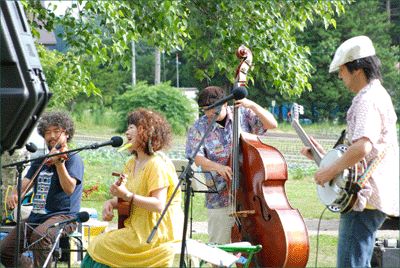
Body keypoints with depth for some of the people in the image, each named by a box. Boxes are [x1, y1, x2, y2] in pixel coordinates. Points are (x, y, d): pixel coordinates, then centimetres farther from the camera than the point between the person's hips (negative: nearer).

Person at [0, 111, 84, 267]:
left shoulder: (73, 159, -3)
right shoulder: (39, 161, 18)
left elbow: (69, 189, -19)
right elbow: (24, 184, 9)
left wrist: (59, 162, -32)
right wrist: (14, 194, -14)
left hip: (64, 215, -7)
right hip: (36, 216, 7)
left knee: (40, 236, -38)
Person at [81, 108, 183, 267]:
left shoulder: (157, 164, -16)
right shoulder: (132, 164, 13)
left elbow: (159, 205, -24)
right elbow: (124, 198, 19)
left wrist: (128, 196, -32)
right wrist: (111, 203, -3)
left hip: (154, 233, -9)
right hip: (136, 228, 9)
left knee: (99, 247, -9)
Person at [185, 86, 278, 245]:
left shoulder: (244, 114, 0)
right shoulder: (200, 127, -2)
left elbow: (272, 124, -6)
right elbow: (196, 157, -9)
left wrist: (252, 105, -18)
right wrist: (217, 166, -26)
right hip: (220, 198, 0)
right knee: (219, 246, 3)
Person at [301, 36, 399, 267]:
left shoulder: (368, 100, -15)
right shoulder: (377, 95, 19)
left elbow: (362, 147, -32)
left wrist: (330, 171, -20)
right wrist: (324, 155, 19)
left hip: (365, 198, -11)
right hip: (369, 197, 11)